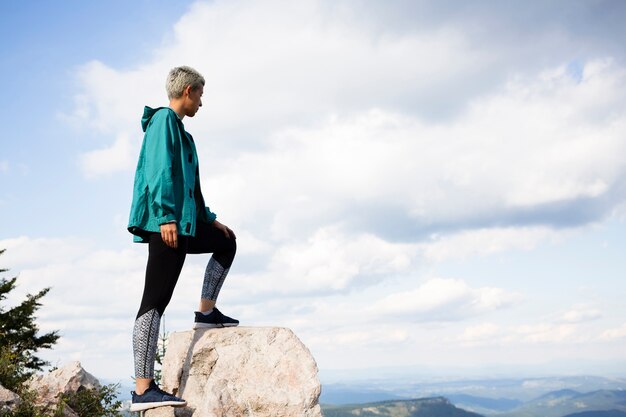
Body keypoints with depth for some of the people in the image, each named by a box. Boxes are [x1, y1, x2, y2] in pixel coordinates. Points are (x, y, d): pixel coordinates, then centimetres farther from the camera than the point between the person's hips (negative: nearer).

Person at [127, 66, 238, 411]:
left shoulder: (177, 126, 25)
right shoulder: (164, 119, -5)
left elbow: (188, 185, 29)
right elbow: (159, 171, -18)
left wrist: (209, 219, 28)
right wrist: (166, 217, -25)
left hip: (183, 222, 10)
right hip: (165, 223, -10)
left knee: (226, 241, 25)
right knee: (156, 300, -13)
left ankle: (206, 311, 22)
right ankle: (143, 389, -15)